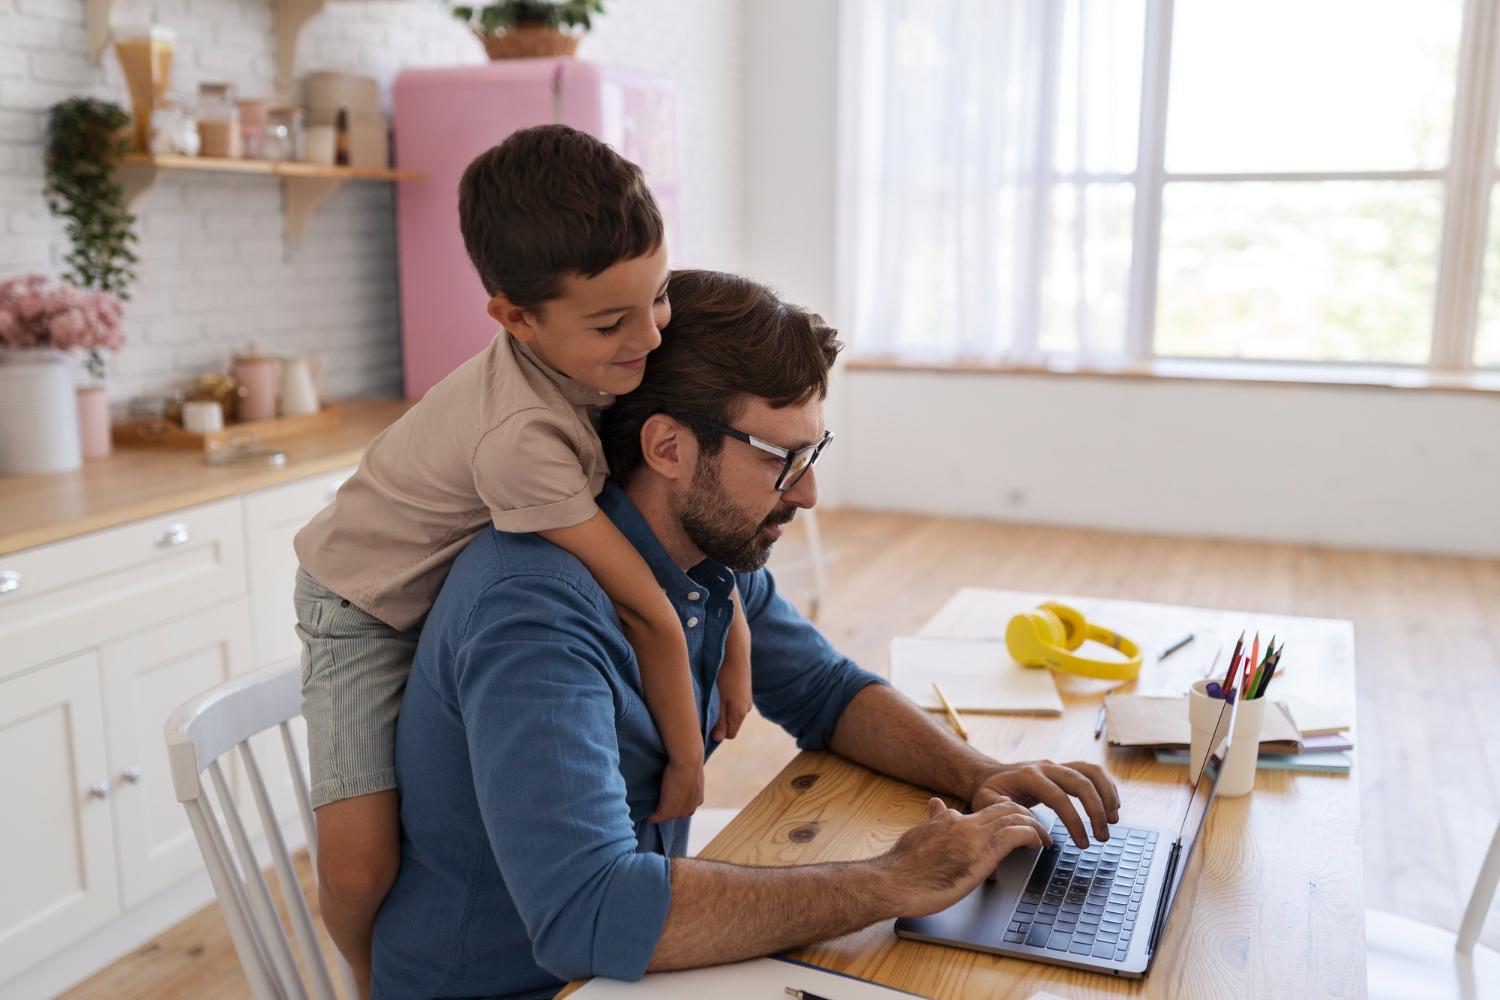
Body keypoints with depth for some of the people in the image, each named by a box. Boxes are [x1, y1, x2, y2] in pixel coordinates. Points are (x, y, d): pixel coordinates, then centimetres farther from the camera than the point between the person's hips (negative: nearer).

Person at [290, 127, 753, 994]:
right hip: (371, 610, -7)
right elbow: (648, 615, -32)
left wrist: (735, 639, -8)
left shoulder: (607, 354, -19)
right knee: (362, 867, -17)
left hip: (471, 588, 7)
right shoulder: (522, 437, -40)